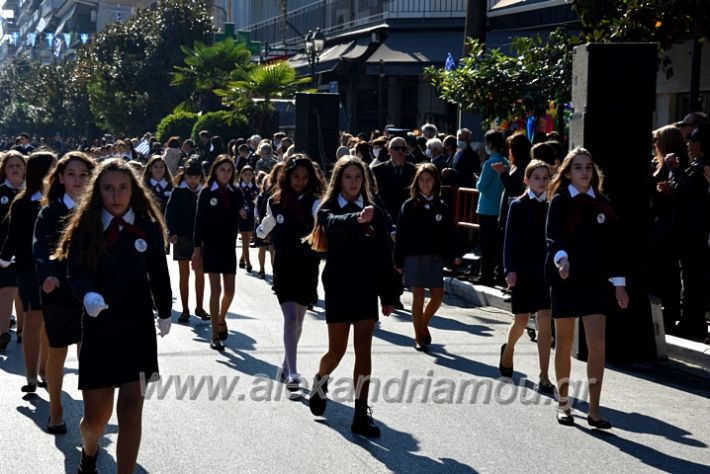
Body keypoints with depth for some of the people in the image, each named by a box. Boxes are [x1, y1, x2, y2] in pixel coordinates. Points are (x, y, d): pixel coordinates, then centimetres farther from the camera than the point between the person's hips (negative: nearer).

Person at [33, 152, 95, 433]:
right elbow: (41, 246, -20)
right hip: (58, 292, -1)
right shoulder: (50, 212, -6)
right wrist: (47, 274, -39)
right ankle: (55, 411, 27)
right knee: (58, 352, 12)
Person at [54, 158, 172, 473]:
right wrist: (88, 295, -35)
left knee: (130, 409, -7)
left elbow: (158, 274, 10)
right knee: (96, 415, 7)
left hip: (138, 329, 0)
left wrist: (164, 313, 19)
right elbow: (76, 272, -14)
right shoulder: (85, 227, -4)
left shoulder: (148, 227, -1)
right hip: (98, 329, 0)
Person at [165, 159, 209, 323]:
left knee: (200, 273, 5)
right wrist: (172, 232, -17)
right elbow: (170, 213, -6)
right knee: (184, 274, 4)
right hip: (182, 237, -2)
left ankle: (199, 308, 16)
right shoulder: (178, 192, -2)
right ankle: (185, 310, 9)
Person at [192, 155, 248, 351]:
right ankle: (215, 336, 0)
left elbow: (242, 209, -3)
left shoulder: (235, 193, 8)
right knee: (216, 289, -5)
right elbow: (199, 221, -5)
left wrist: (244, 212, -28)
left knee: (229, 290, 6)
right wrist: (197, 248, -10)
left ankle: (221, 319, 37)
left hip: (229, 246, 4)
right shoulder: (206, 193, -3)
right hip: (211, 246, -3)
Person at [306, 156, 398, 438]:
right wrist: (357, 219, -52)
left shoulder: (373, 212, 4)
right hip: (338, 288, -2)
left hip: (366, 289, 2)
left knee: (364, 352, 0)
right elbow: (334, 223, -30)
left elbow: (384, 256, 4)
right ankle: (320, 383, 36)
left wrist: (388, 295, 0)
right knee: (337, 351, 3)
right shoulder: (328, 210, -4)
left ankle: (361, 415, 3)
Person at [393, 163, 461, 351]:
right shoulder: (409, 206, 0)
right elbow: (401, 234, -1)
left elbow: (449, 232, 5)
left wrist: (454, 254, -8)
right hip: (414, 256, -2)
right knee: (418, 297, 0)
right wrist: (399, 261, -4)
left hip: (435, 257, 3)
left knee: (437, 297, 1)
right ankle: (419, 338, 9)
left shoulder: (441, 206, 7)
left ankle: (424, 324, 29)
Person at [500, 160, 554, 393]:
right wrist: (510, 269, -13)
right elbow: (510, 240, -4)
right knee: (521, 321, 9)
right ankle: (508, 349, 42)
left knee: (545, 322, -7)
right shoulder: (518, 206, -1)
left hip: (546, 271, 1)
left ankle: (544, 376, -3)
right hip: (523, 271, -1)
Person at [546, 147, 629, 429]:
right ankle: (563, 404, 22)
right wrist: (561, 258, -37)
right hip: (565, 279, -2)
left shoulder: (601, 205, 7)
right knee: (564, 342, 8)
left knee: (597, 343, -8)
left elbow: (612, 244, 9)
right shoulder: (560, 202, -2)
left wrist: (618, 283, 6)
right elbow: (553, 235, -17)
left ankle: (594, 411, -5)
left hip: (594, 280, 2)